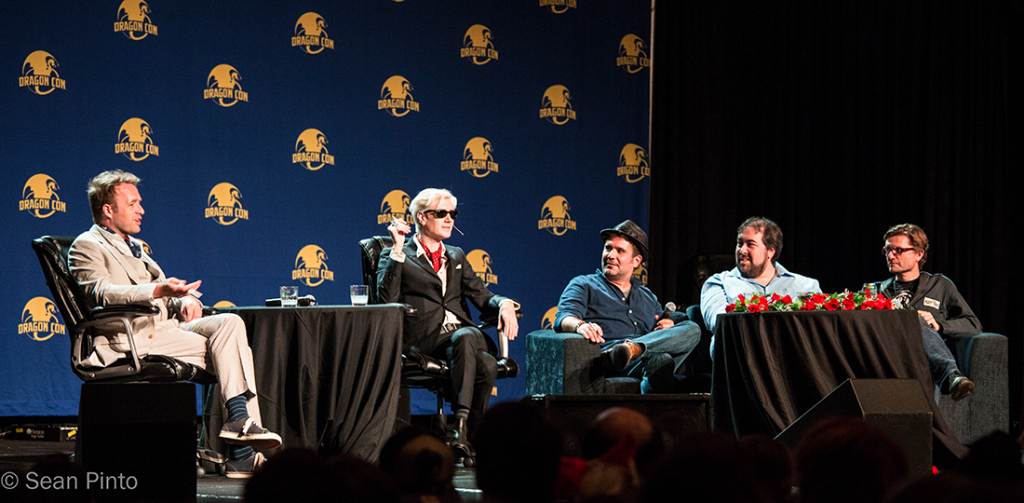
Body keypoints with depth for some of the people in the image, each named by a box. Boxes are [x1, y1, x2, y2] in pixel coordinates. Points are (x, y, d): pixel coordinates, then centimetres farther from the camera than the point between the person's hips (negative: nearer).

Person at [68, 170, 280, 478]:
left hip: (165, 327, 8)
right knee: (222, 349, -23)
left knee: (230, 323, -16)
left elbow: (170, 292, 27)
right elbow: (102, 293, -16)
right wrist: (157, 291, -29)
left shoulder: (134, 247, 30)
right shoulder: (86, 246, 3)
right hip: (129, 337, -8)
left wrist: (187, 300, 2)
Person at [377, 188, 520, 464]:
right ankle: (463, 436, -34)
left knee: (468, 337, -37)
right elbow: (387, 298, -6)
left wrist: (504, 304, -3)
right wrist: (398, 250, -9)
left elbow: (481, 296, 20)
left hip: (464, 334, 4)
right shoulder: (395, 257, 12)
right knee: (486, 365, -35)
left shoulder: (456, 256, 29)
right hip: (424, 338, -4)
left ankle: (463, 430, -35)